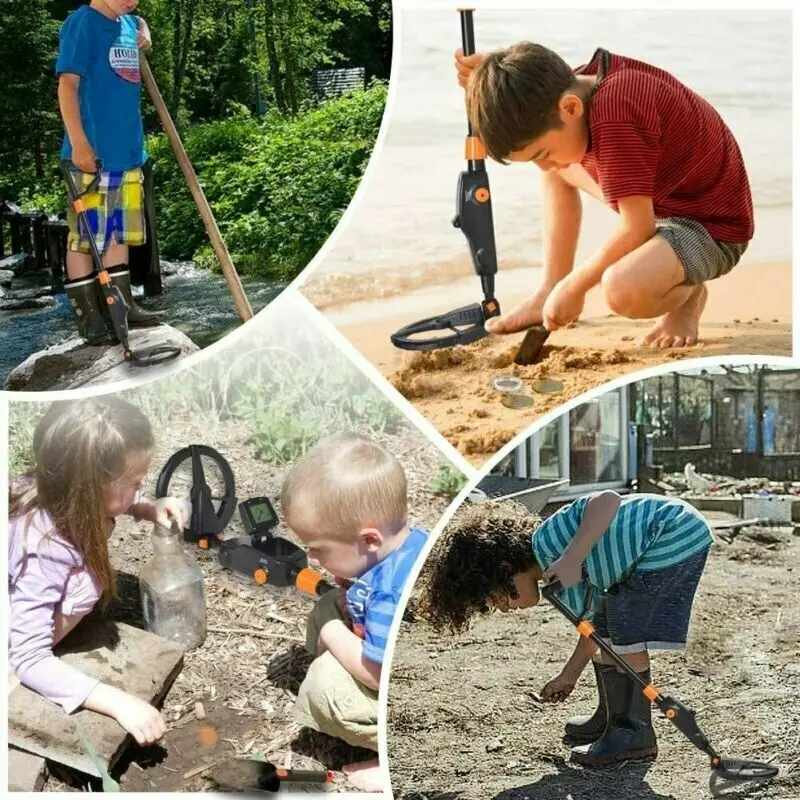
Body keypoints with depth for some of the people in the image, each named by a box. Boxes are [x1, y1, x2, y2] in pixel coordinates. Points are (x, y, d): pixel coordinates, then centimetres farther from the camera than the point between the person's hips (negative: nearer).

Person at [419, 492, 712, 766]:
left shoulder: (546, 543, -23)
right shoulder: (556, 578, 7)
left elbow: (608, 500, -35)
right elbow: (593, 618, 17)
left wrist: (572, 559, -43)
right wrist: (569, 675, 25)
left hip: (675, 536, -10)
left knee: (627, 635, -10)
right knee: (605, 631, 15)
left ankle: (634, 734, 1)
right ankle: (610, 719, 29)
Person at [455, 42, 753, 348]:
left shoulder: (613, 120, -34)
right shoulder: (580, 85, -6)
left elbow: (638, 229, -31)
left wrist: (573, 286, -19)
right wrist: (486, 76, -3)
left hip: (712, 230, -10)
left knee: (624, 291, -39)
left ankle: (688, 293, -3)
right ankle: (550, 292, 13)